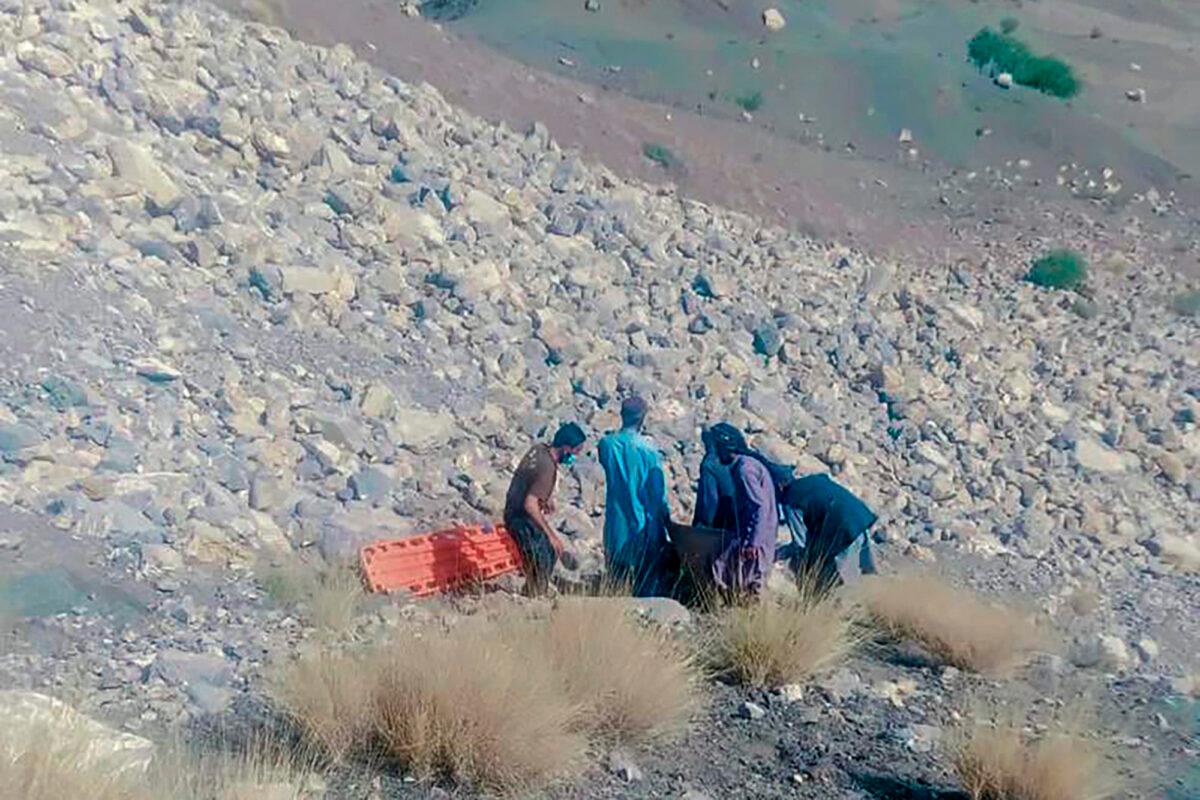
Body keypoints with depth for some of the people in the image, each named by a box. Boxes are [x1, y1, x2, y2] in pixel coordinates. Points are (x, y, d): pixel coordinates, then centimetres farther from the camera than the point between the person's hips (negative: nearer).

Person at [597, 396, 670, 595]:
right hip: (645, 524, -3)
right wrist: (666, 518, 4)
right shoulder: (647, 448, -11)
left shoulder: (606, 444, -3)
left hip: (617, 525, 3)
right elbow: (658, 491, -7)